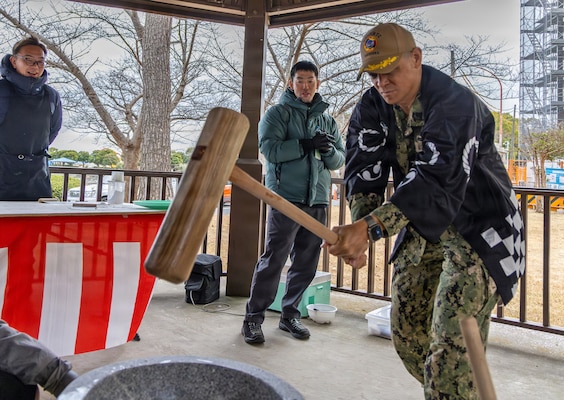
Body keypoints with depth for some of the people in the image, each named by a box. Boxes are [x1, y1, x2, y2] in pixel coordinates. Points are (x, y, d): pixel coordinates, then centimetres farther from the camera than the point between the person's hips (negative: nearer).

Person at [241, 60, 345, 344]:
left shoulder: (327, 120, 17)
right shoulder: (278, 113, 3)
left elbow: (340, 160, 13)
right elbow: (269, 148, -12)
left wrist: (330, 151, -9)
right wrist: (306, 145, -21)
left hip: (318, 201, 6)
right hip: (286, 197, -5)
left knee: (306, 263, 10)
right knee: (274, 259, -6)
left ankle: (289, 314, 24)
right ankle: (253, 317, 5)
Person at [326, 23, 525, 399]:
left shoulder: (454, 103, -24)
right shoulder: (373, 107, -3)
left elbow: (436, 182, -37)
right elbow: (365, 169, -13)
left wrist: (370, 228, -48)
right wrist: (360, 224, -33)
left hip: (478, 229, -6)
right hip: (422, 227, 7)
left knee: (451, 342, -14)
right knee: (406, 332, 12)